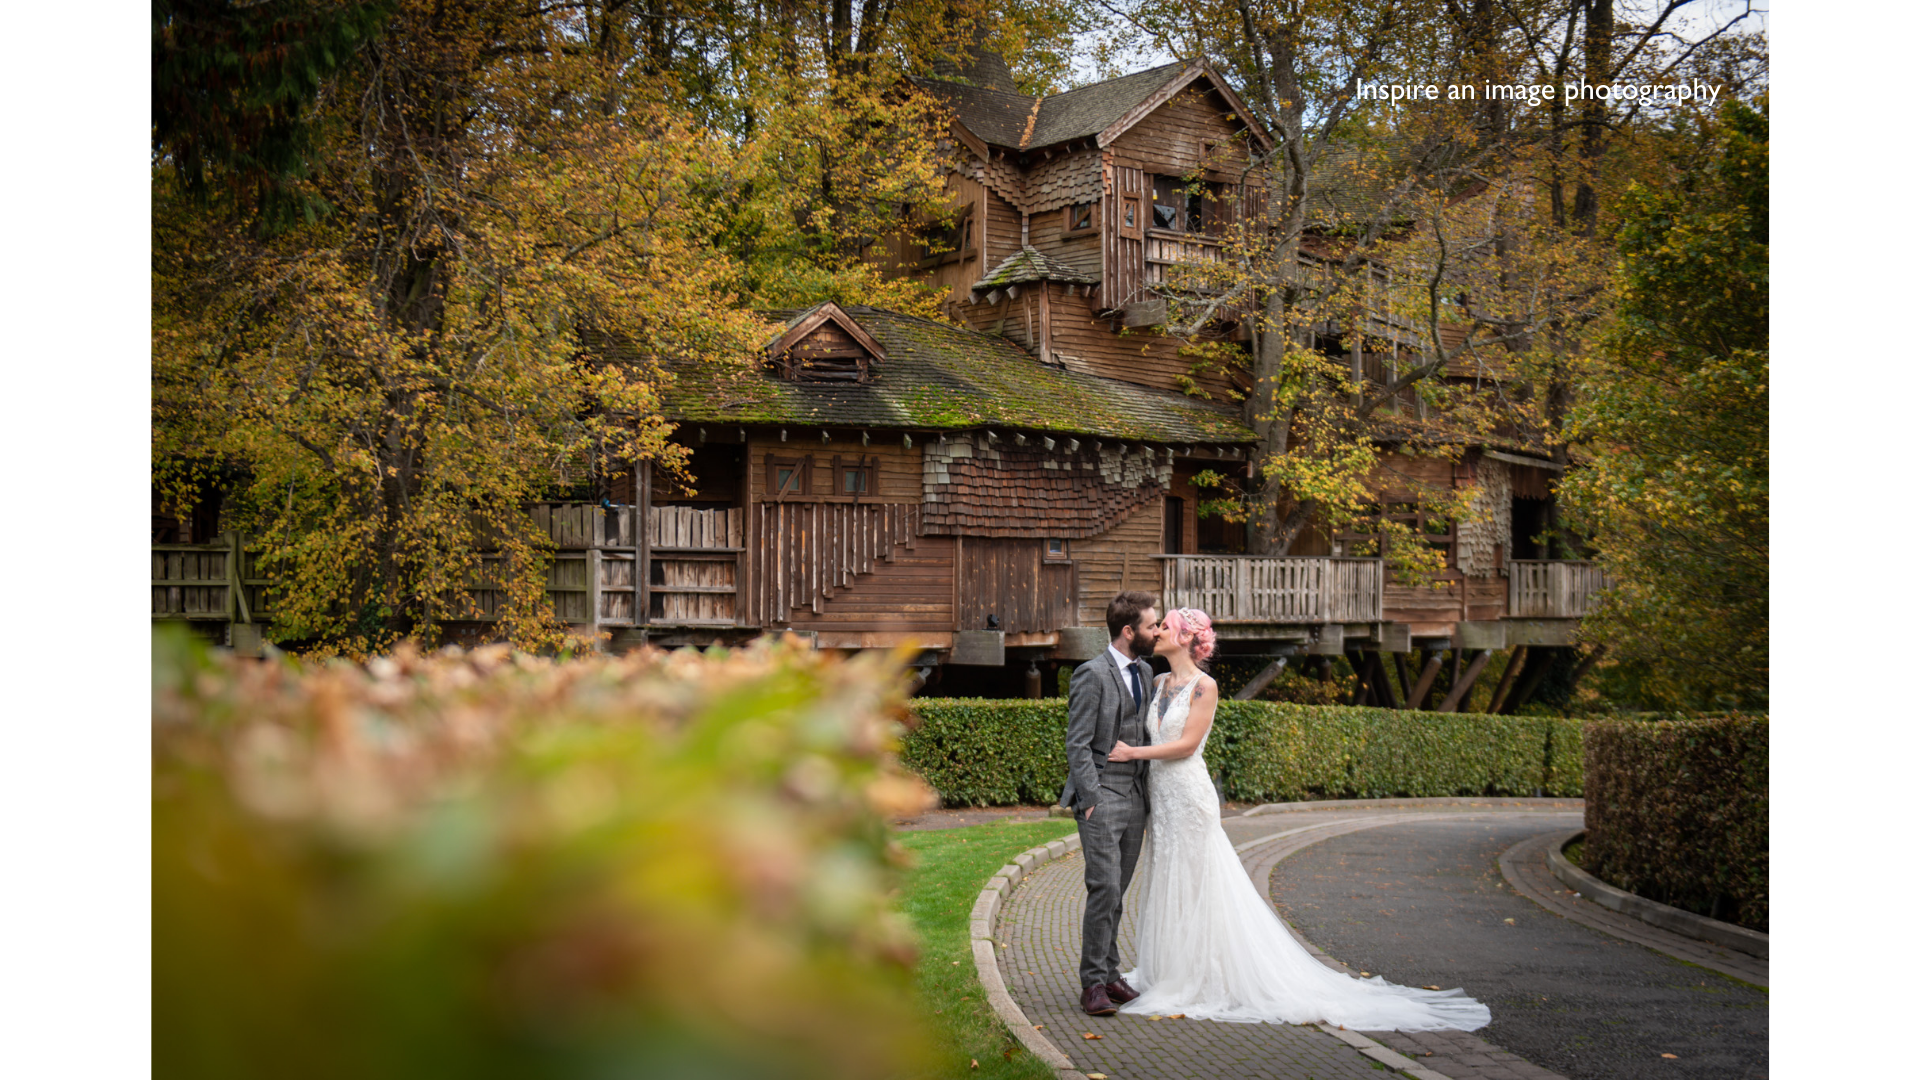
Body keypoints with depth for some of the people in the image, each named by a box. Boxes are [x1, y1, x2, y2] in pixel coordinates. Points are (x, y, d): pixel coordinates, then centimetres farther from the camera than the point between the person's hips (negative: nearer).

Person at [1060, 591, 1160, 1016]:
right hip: (1102, 795, -7)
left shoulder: (1144, 671, 13)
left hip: (1135, 795, 7)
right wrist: (1092, 800, -17)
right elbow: (1078, 746, -12)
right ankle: (1093, 982, -3)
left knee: (1117, 892, 11)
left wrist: (1148, 793, 15)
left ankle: (1110, 973, 19)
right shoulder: (1092, 675, -11)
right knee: (1105, 889, -10)